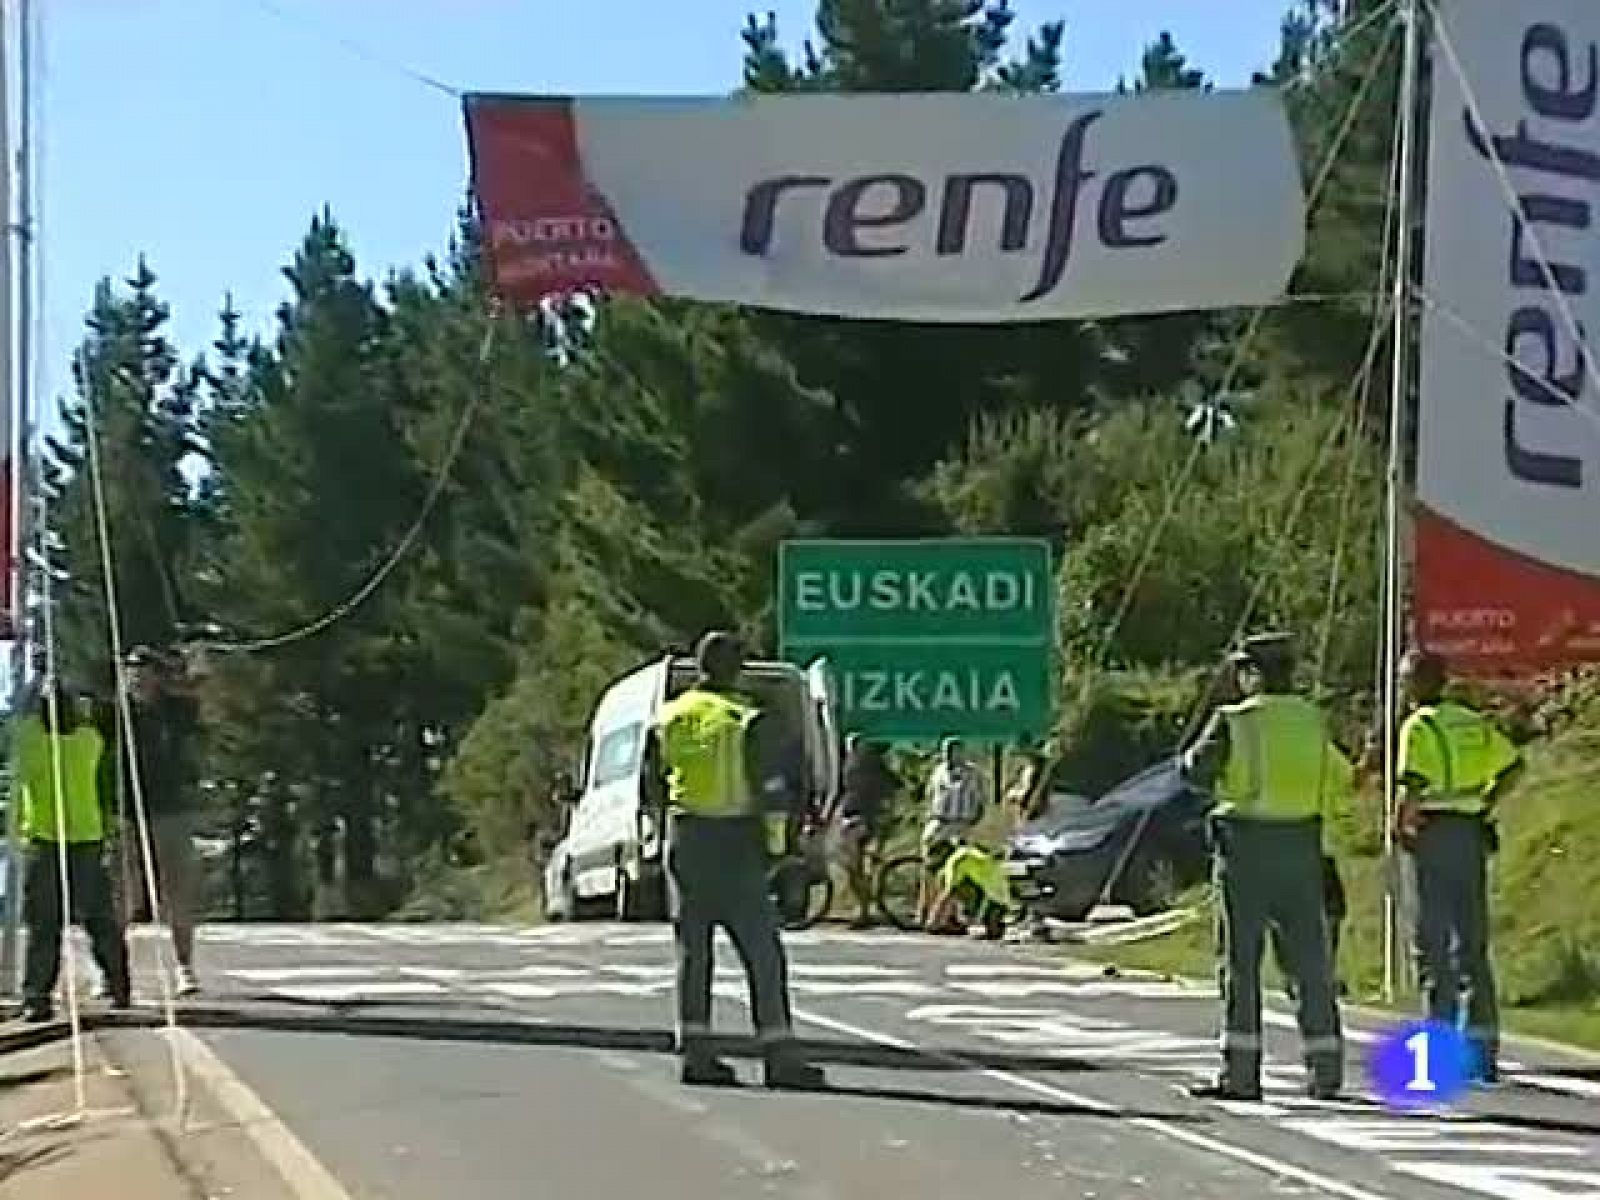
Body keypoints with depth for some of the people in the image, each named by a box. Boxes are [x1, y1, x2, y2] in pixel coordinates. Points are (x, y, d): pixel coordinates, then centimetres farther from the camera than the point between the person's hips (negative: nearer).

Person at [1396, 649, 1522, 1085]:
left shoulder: (1418, 726, -8)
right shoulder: (1473, 721, 14)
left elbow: (1413, 787, -19)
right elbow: (1513, 767, 17)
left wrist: (1401, 827, -5)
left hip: (1435, 834, -7)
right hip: (1474, 834, 7)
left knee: (1433, 943, -2)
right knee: (1472, 944, 11)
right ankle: (1483, 1050, 11)